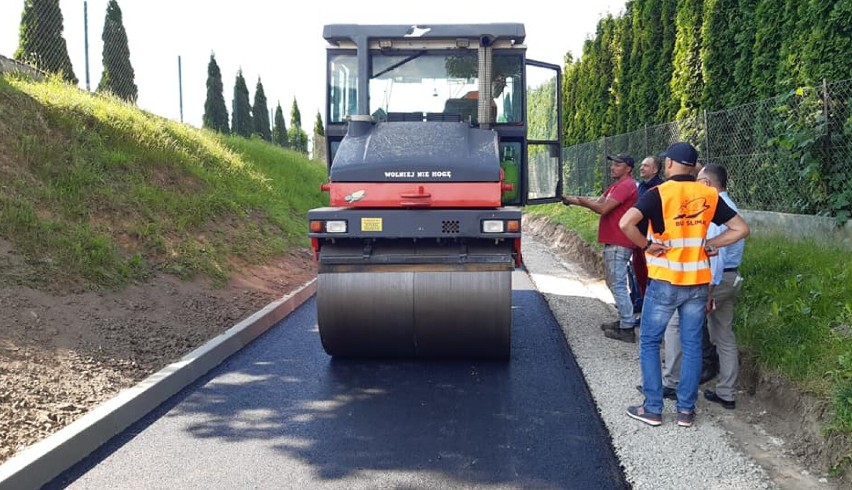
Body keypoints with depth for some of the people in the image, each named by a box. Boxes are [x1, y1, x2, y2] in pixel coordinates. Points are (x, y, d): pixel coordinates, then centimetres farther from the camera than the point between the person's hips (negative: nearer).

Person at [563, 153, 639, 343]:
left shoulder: (626, 185, -14)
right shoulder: (617, 185, 20)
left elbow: (603, 208, -20)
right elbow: (599, 201, 12)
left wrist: (579, 201, -11)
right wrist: (576, 199, -2)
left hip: (618, 244, -11)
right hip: (613, 242, 11)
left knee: (618, 285, -8)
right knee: (614, 283, 17)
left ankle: (627, 328, -4)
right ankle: (623, 321, 25)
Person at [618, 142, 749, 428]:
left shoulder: (659, 193, -10)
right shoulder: (709, 195, 3)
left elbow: (626, 223, -24)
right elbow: (741, 229, 6)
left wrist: (647, 245, -10)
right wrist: (708, 245, 5)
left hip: (664, 281, -4)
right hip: (698, 282, 4)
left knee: (650, 343, 9)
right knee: (692, 345, 12)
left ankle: (652, 409, 11)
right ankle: (686, 410, 17)